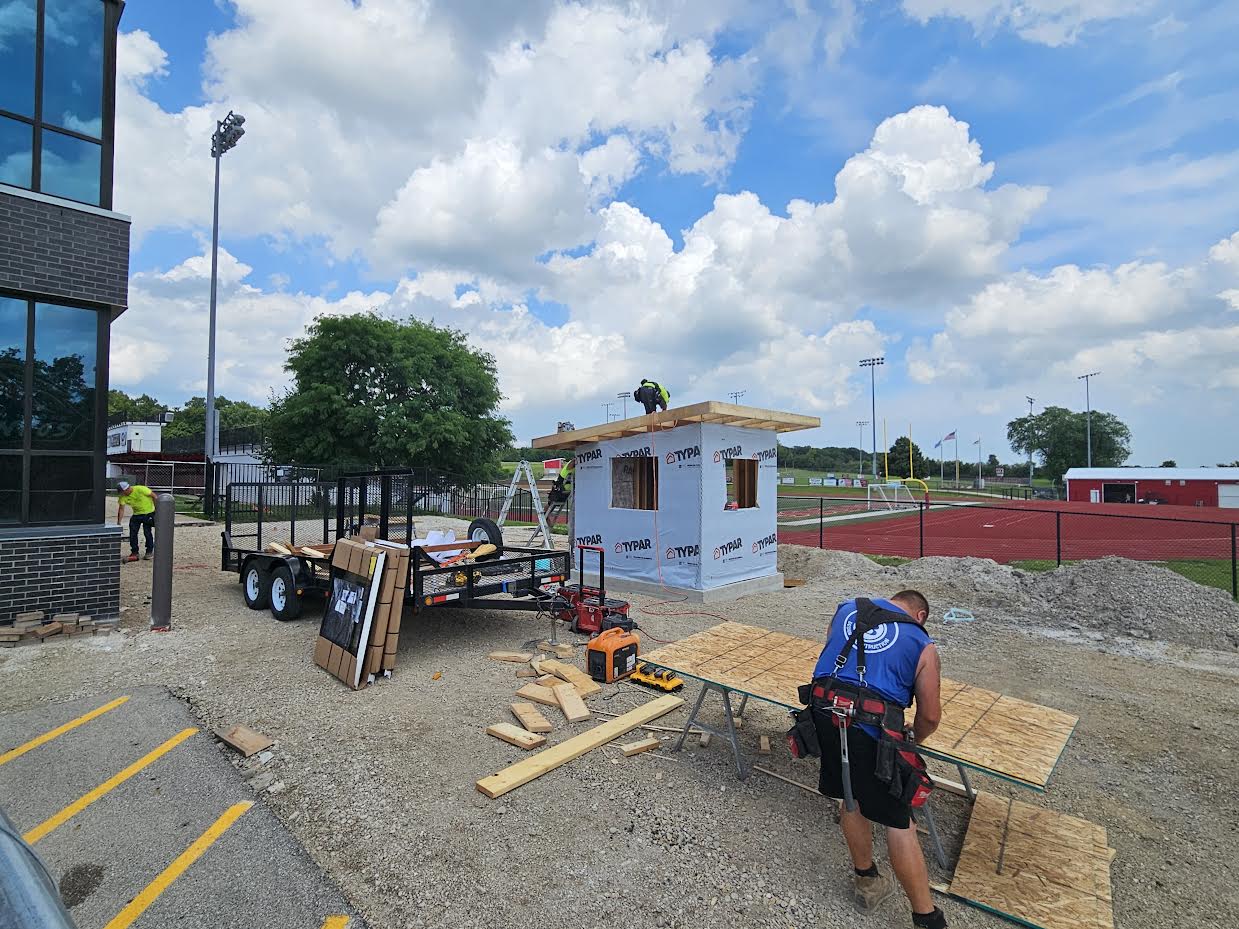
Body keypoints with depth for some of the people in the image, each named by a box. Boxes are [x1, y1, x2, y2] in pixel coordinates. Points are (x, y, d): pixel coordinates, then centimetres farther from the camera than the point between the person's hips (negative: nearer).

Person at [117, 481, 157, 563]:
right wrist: (118, 523, -11)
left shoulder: (140, 489, -23)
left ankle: (150, 552, 12)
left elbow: (153, 496, -15)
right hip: (136, 514, 5)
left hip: (148, 512, -5)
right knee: (132, 533, -1)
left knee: (147, 532, -2)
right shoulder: (123, 496, -8)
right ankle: (134, 553, 9)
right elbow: (121, 509, -7)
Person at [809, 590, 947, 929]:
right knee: (898, 821, 13)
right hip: (871, 729, -4)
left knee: (850, 797, 25)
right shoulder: (922, 645, 7)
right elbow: (930, 716, 8)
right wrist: (911, 741, 29)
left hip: (823, 714, 4)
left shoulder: (847, 608, 16)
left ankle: (867, 884, 44)